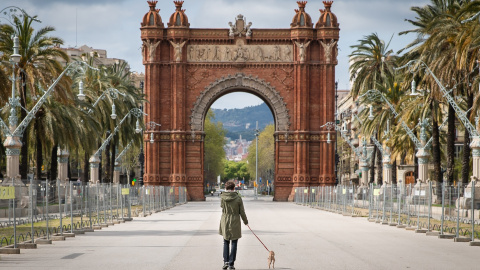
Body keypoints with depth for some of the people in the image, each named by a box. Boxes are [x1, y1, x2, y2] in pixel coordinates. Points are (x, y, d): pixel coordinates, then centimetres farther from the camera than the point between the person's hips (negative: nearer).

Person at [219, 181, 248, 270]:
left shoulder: (222, 197, -8)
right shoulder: (238, 198, -11)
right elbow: (242, 212, -4)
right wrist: (245, 221, 12)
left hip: (225, 222, 2)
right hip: (235, 222, -2)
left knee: (226, 243, 17)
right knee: (234, 243, 7)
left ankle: (226, 261, 6)